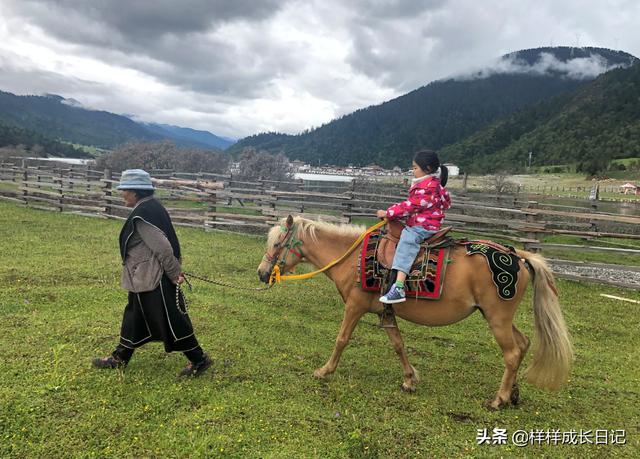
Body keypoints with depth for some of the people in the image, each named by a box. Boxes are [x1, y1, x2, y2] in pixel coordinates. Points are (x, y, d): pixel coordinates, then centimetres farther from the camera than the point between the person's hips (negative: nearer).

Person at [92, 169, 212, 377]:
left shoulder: (143, 214, -22)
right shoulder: (151, 207, 10)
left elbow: (162, 247, -25)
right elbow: (163, 243, 13)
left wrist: (174, 274, -16)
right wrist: (174, 272, 14)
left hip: (153, 279, -10)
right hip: (146, 277, 10)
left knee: (171, 321, 0)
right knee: (134, 315, 20)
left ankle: (198, 359, 11)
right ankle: (120, 358, 34)